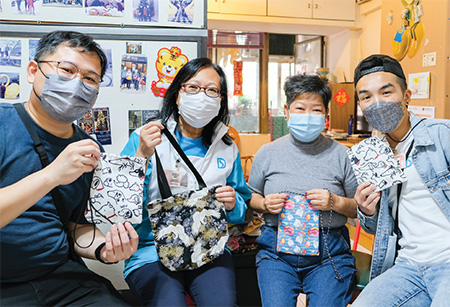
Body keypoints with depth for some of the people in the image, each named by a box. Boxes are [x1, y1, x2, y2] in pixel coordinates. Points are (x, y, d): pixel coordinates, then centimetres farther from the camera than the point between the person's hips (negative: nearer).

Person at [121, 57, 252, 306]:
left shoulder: (227, 149, 11)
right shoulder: (144, 138, 0)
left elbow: (241, 213, 17)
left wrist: (232, 204, -6)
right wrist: (141, 156, -20)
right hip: (151, 251, -1)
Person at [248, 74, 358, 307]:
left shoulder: (341, 155, 4)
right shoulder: (267, 153, 7)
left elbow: (360, 207, 7)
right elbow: (251, 197, 16)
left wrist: (336, 202, -12)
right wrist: (264, 204, -5)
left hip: (329, 252, 0)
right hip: (276, 248, 1)